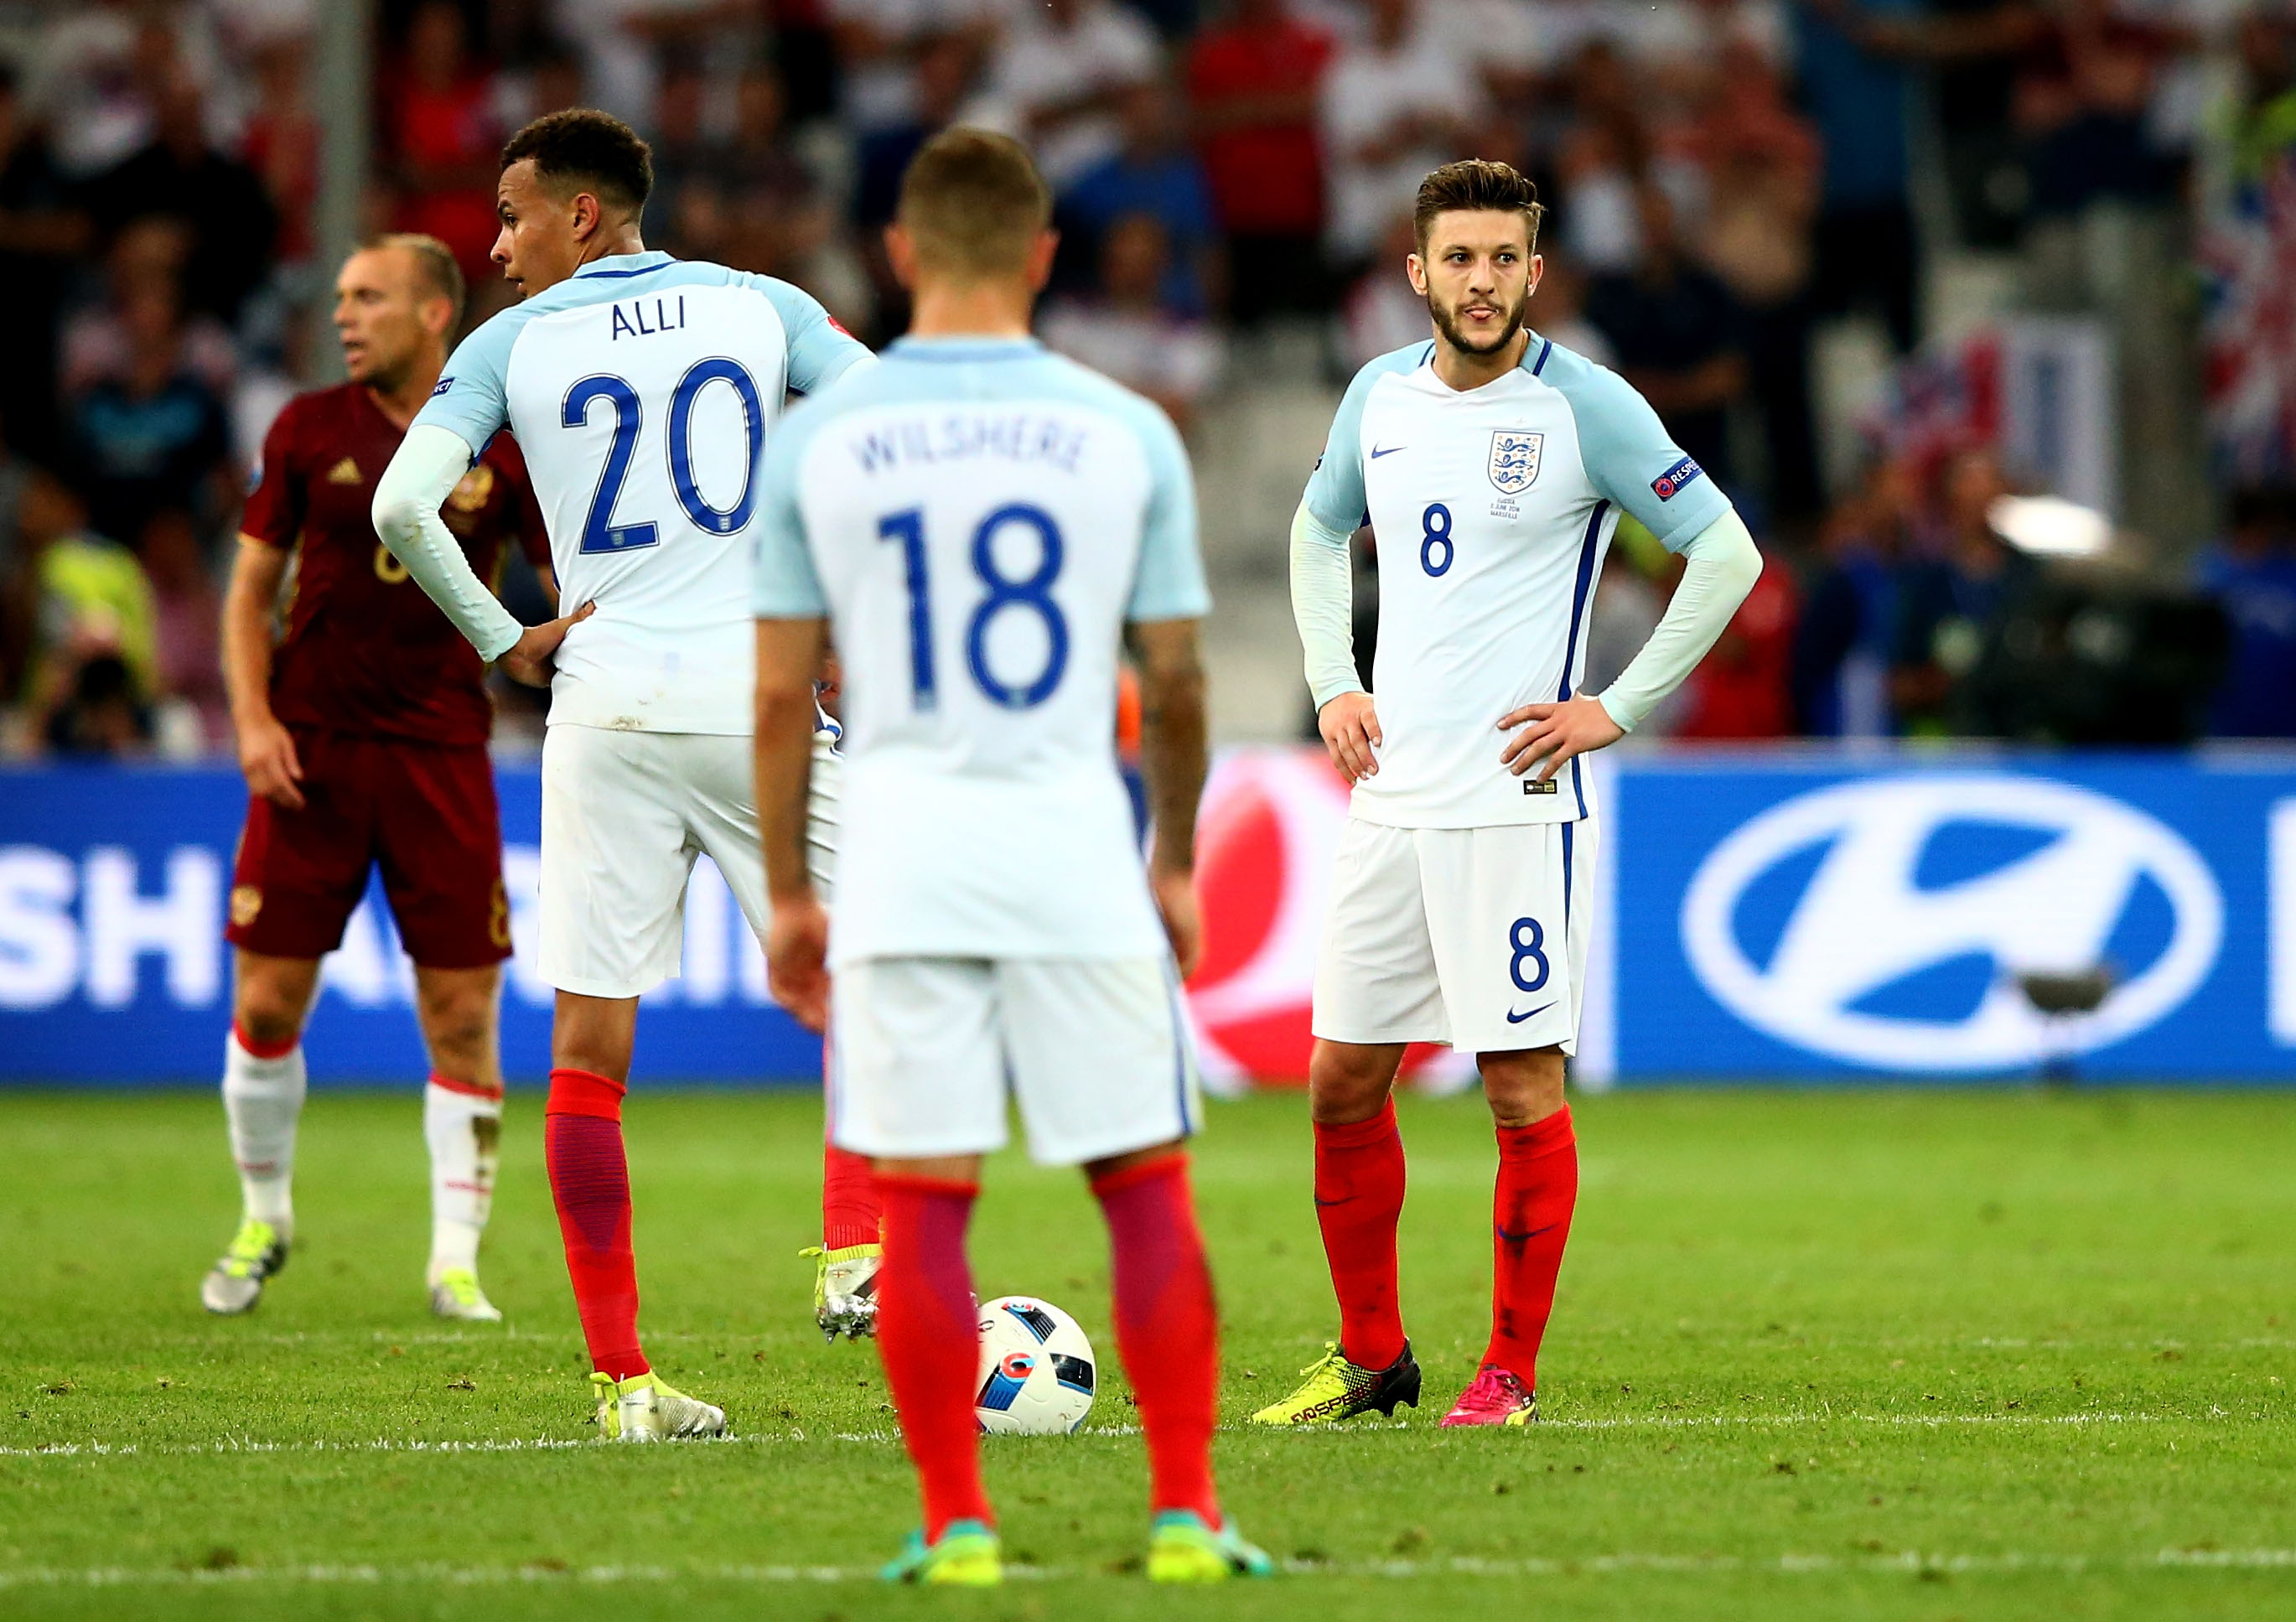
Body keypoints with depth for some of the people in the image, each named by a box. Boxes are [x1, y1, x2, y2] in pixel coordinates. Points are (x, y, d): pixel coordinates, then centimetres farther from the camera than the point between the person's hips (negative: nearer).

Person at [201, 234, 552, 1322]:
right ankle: (264, 1218, 22)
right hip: (312, 749, 1)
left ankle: (456, 1260, 5)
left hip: (442, 753, -1)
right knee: (267, 1002, 0)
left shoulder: (503, 446, 0)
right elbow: (251, 588, 8)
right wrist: (254, 719, -6)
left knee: (461, 1016, -4)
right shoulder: (309, 430, 3)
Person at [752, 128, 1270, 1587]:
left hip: (900, 848, 0)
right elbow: (1177, 677, 5)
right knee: (1147, 1185, 7)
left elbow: (780, 695, 2)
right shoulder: (1124, 433, 1)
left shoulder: (817, 439, 1)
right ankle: (1186, 1512, 6)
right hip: (1074, 839, 0)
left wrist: (788, 893, 11)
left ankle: (956, 1525, 2)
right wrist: (1175, 860, 18)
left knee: (925, 1200, 3)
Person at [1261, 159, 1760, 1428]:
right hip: (1391, 794, 6)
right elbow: (1319, 529, 27)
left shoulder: (1584, 405, -8)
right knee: (1343, 1083, 7)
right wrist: (1331, 684, 13)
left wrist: (1615, 710, -10)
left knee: (1522, 1086, -4)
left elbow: (1726, 553, -7)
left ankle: (1510, 1373, 6)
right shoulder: (1380, 395, 9)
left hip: (1514, 797, -6)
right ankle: (1371, 1356, 20)